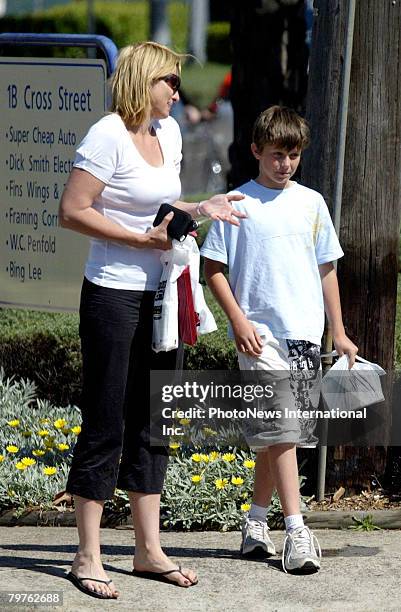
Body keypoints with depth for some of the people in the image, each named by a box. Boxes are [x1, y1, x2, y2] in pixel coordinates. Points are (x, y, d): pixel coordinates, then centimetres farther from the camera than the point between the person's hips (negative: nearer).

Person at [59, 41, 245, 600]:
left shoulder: (168, 132, 11)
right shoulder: (107, 136, -14)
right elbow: (72, 211, -18)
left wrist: (201, 210, 6)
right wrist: (143, 239, -19)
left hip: (159, 296, 8)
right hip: (113, 296, -8)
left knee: (152, 422, 12)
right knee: (105, 423, -3)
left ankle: (149, 550, 19)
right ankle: (87, 557, 5)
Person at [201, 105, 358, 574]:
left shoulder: (311, 203, 10)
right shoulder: (238, 204, -1)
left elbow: (326, 269, 16)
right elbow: (213, 267, 1)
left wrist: (339, 332, 14)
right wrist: (238, 319, -9)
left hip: (305, 334, 4)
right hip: (260, 333, -4)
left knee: (278, 435, 9)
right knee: (279, 430, -11)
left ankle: (256, 520, 21)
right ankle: (296, 531, -13)